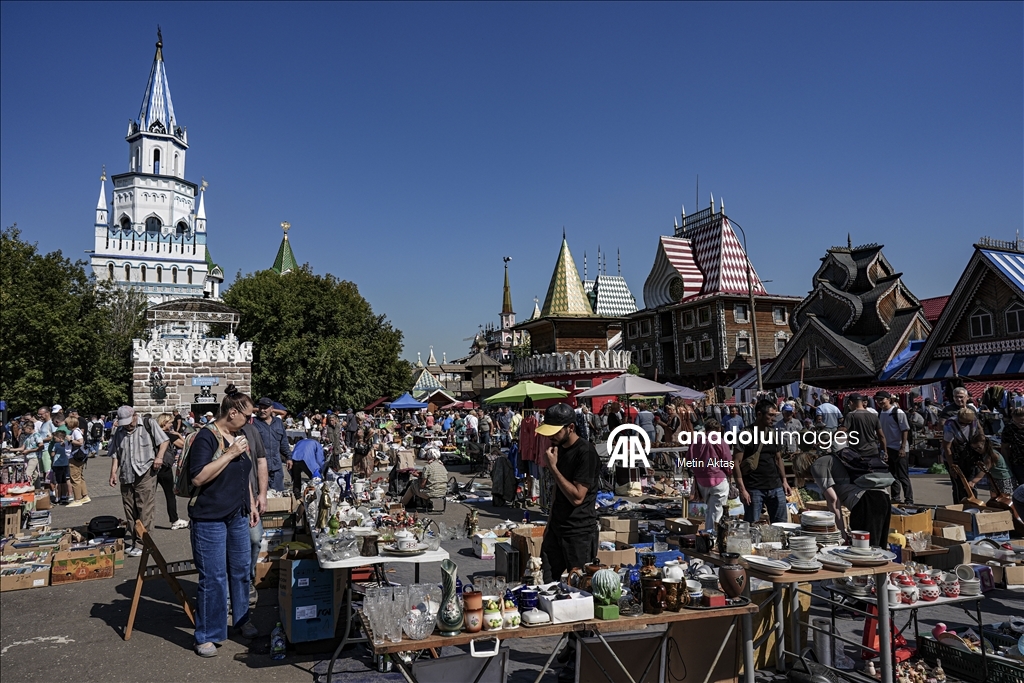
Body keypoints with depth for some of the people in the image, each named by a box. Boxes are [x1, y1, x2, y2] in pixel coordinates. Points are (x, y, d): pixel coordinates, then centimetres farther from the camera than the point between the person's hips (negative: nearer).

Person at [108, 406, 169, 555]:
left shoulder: (149, 425, 3)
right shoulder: (119, 432, 16)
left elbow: (163, 441, 3)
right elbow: (115, 454, 16)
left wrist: (159, 456, -12)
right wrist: (113, 472, 5)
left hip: (145, 474, -5)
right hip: (126, 476, 5)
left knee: (145, 509, -8)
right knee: (130, 511, 9)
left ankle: (142, 542, -5)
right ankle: (134, 542, 18)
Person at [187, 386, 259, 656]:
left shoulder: (239, 437, 10)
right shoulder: (207, 437, -14)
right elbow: (198, 478, -23)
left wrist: (252, 505, 18)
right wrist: (230, 454, -22)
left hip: (238, 516, 7)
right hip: (210, 519, -7)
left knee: (241, 570, 16)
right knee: (213, 578, 0)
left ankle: (242, 619, 34)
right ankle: (207, 635, 14)